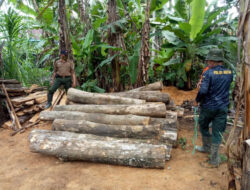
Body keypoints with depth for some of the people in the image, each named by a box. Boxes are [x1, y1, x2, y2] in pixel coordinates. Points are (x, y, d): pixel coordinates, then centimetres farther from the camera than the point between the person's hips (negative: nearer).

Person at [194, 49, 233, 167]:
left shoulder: (208, 73, -17)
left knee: (203, 127, 21)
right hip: (223, 107, 4)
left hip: (208, 106, -4)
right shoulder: (229, 73, 2)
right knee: (217, 132, 8)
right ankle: (214, 160, 13)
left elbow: (203, 90, -23)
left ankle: (207, 147, 38)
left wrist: (197, 101, -7)